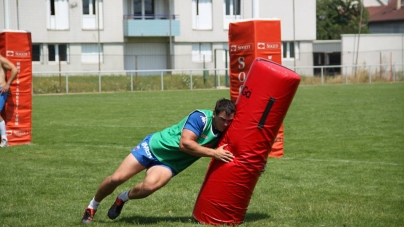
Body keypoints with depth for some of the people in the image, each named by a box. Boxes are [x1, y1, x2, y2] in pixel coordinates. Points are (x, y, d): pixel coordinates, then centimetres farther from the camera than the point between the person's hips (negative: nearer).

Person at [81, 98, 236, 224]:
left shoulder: (225, 130, -9)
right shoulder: (201, 117, -25)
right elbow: (185, 143, -34)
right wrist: (214, 153, -37)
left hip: (169, 164, 3)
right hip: (155, 146, -3)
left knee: (149, 186, -27)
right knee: (117, 178, -6)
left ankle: (122, 199, 6)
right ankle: (92, 207, 24)